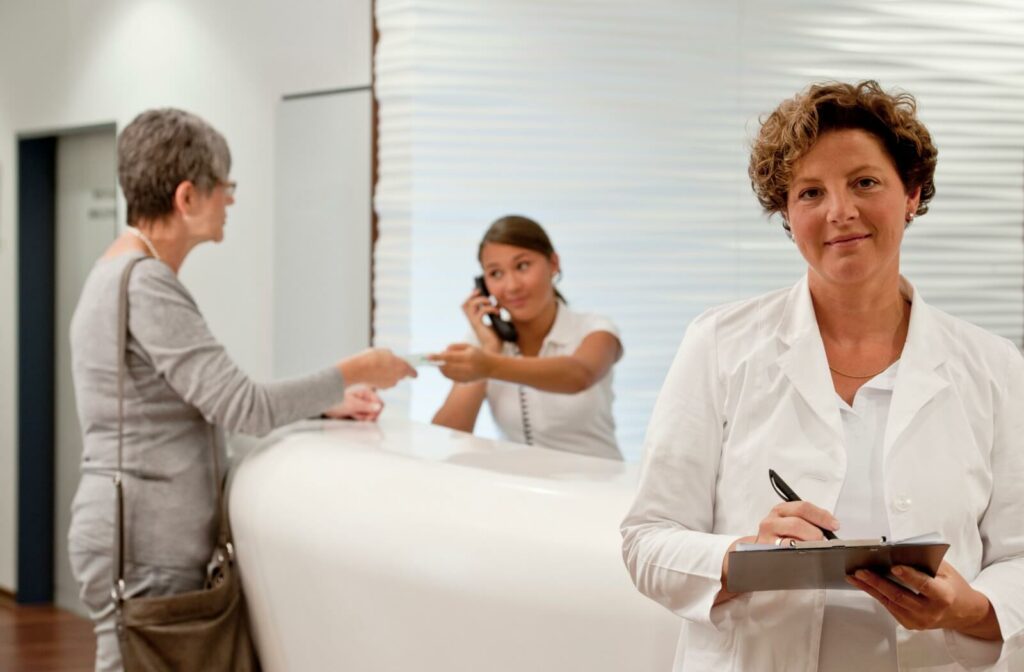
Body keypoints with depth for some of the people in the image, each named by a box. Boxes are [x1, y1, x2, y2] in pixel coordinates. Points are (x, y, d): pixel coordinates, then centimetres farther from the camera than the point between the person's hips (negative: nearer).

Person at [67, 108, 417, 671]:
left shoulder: (123, 273, 15)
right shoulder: (144, 285, -17)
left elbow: (215, 404, 18)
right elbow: (242, 408, -20)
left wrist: (326, 405, 13)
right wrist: (351, 373, -9)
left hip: (156, 544, 10)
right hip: (143, 548, -10)